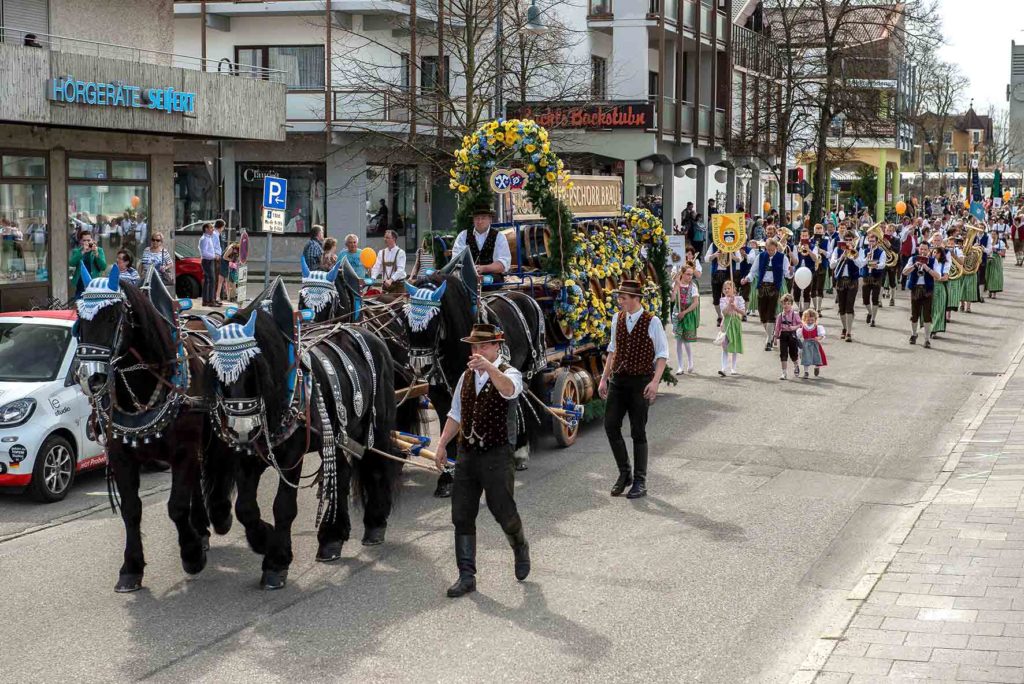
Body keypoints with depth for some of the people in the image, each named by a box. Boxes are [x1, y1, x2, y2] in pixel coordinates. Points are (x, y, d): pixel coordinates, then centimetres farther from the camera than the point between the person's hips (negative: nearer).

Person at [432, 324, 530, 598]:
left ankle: (520, 548, 36)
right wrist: (442, 444, 10)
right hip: (467, 454, 5)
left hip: (497, 455, -5)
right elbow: (456, 414, 18)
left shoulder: (509, 373, -9)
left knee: (503, 511, 3)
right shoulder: (466, 377, 10)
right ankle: (466, 576, 11)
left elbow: (508, 389, -35)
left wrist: (490, 368, -53)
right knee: (462, 516, 3)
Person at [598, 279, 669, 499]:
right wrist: (604, 378, 12)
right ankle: (624, 473, 15)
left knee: (638, 432, 1)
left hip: (640, 381, -5)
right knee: (610, 425, -2)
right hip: (618, 379, 5)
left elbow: (662, 355, -7)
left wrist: (655, 381, -17)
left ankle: (639, 482, 10)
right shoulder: (617, 319, 5)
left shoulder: (652, 322, -10)